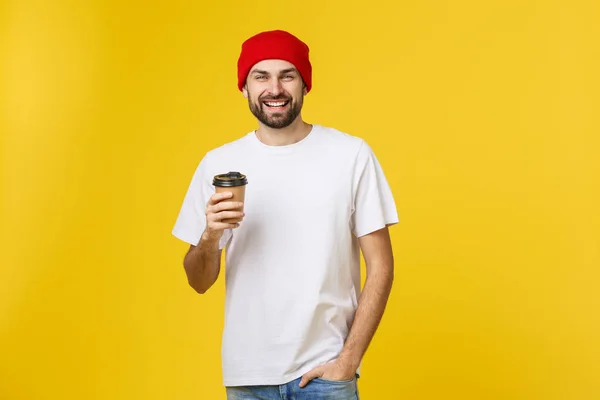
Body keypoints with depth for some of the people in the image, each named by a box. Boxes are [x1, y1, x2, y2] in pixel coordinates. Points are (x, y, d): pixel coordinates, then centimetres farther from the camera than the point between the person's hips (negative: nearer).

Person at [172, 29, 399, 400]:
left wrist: (349, 360, -8)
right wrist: (210, 236, -17)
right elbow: (199, 282, 2)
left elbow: (381, 266, -3)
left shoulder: (352, 155, -7)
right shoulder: (218, 163, -1)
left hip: (324, 370, -2)